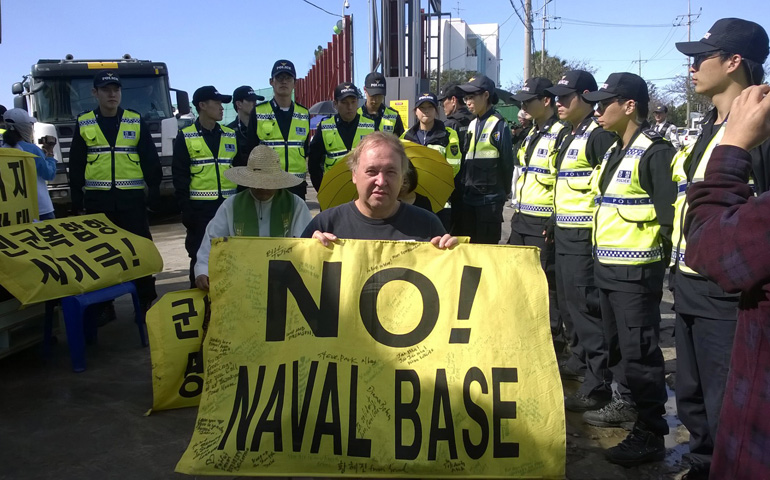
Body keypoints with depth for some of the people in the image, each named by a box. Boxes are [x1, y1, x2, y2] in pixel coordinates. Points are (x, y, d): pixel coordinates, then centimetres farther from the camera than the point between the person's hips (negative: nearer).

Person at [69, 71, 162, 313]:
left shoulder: (136, 122, 5)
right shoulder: (83, 124, 6)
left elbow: (151, 160, 4)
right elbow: (76, 167, 8)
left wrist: (155, 193, -1)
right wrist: (77, 202, 4)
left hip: (131, 198, -1)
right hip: (97, 199, 1)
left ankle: (146, 302, 12)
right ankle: (103, 305, 17)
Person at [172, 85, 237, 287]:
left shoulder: (231, 135, 10)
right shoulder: (185, 137, 1)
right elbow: (180, 176, -2)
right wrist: (185, 209, -9)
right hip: (200, 207, -3)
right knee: (200, 256, 3)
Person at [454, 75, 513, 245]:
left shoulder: (499, 125, -9)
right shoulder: (472, 125, 14)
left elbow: (506, 163, -10)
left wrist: (503, 192, -2)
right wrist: (464, 187, 11)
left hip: (489, 199, -7)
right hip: (468, 199, 7)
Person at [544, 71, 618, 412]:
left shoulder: (599, 135, -14)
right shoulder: (570, 136, 17)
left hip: (586, 235, -10)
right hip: (564, 233, 10)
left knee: (587, 305, -8)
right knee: (568, 301, 19)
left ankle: (598, 385, -1)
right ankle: (579, 360, 35)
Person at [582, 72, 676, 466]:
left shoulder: (654, 152, -16)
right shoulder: (615, 151, 13)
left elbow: (670, 213, -20)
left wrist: (656, 256, -15)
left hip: (635, 271, -9)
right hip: (607, 267, 9)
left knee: (639, 352, -2)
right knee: (618, 345, 21)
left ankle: (650, 434, 9)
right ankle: (627, 403, 38)